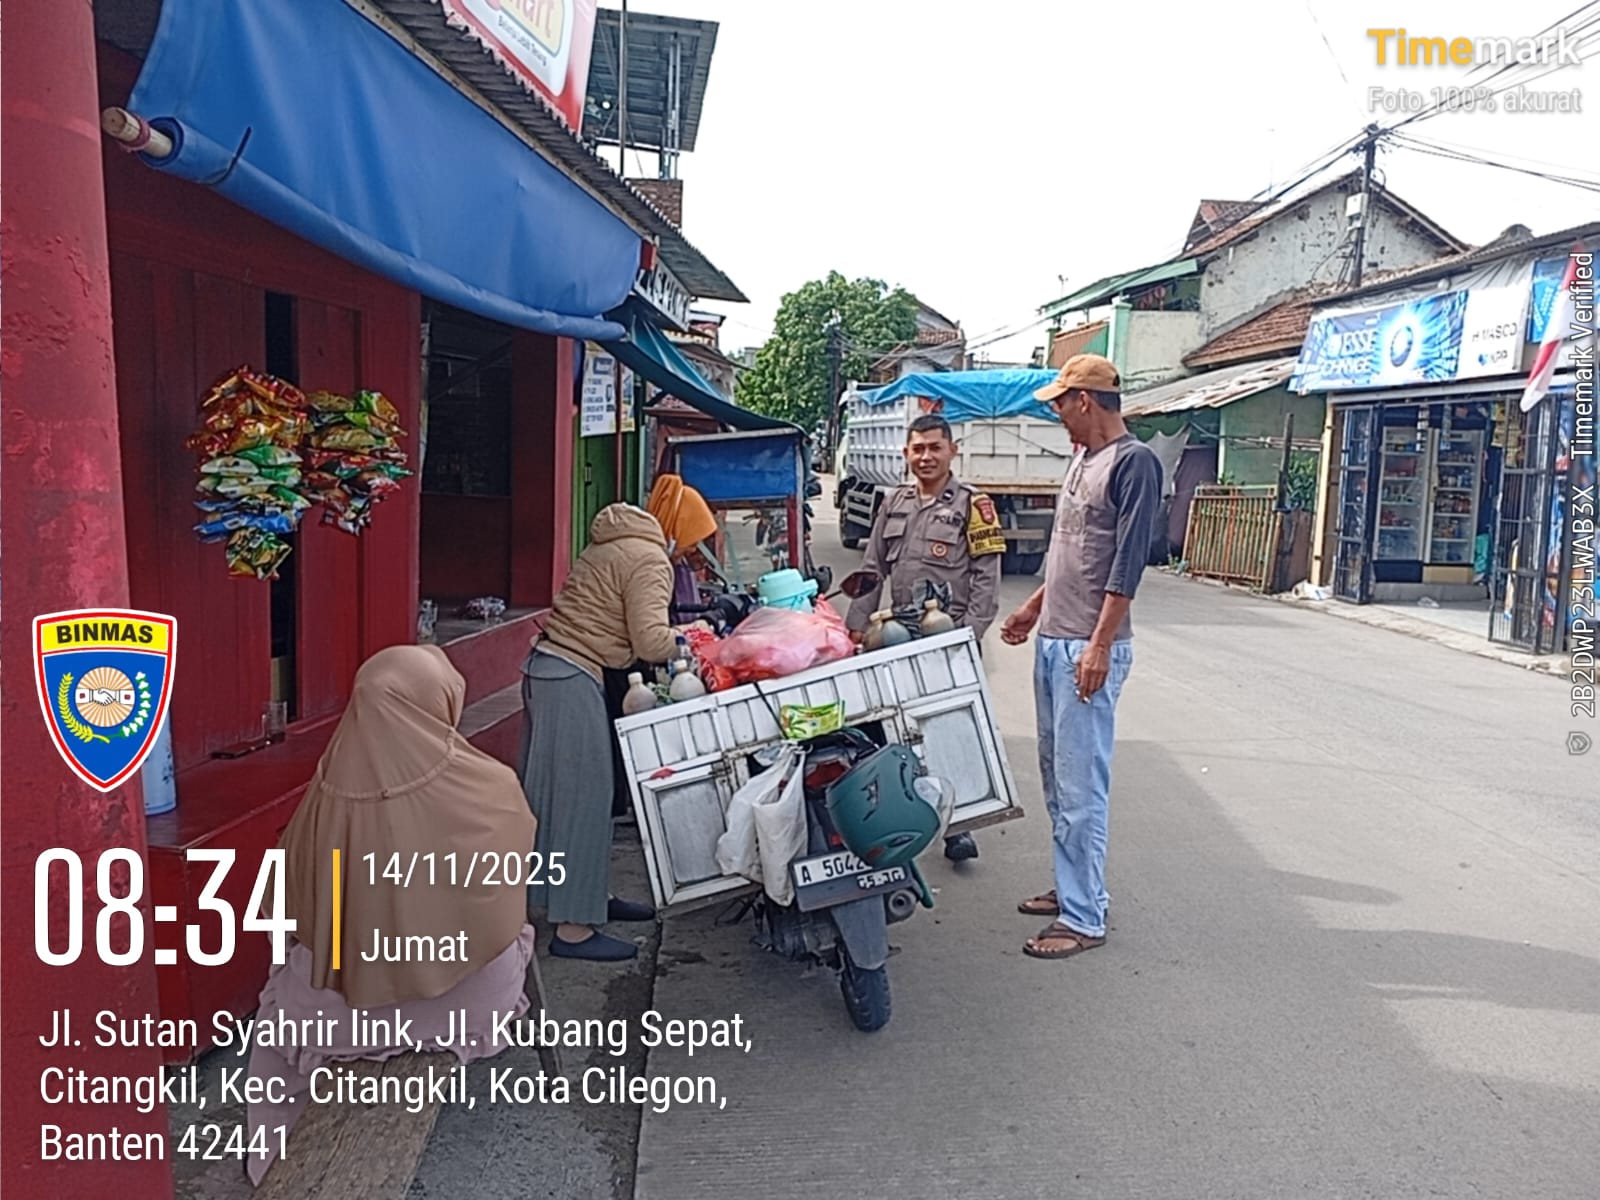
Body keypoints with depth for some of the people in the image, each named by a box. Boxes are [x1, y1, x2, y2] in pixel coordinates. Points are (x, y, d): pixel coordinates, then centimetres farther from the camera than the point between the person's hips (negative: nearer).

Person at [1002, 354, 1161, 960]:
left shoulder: (1134, 462, -12)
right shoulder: (1083, 459, 15)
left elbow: (1127, 563, -18)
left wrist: (1100, 645, -21)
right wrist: (1035, 607, 27)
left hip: (1089, 649, -10)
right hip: (1053, 640, 10)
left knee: (1081, 786, -6)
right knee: (1056, 775, 15)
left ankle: (1084, 918, 3)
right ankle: (1073, 887, 27)